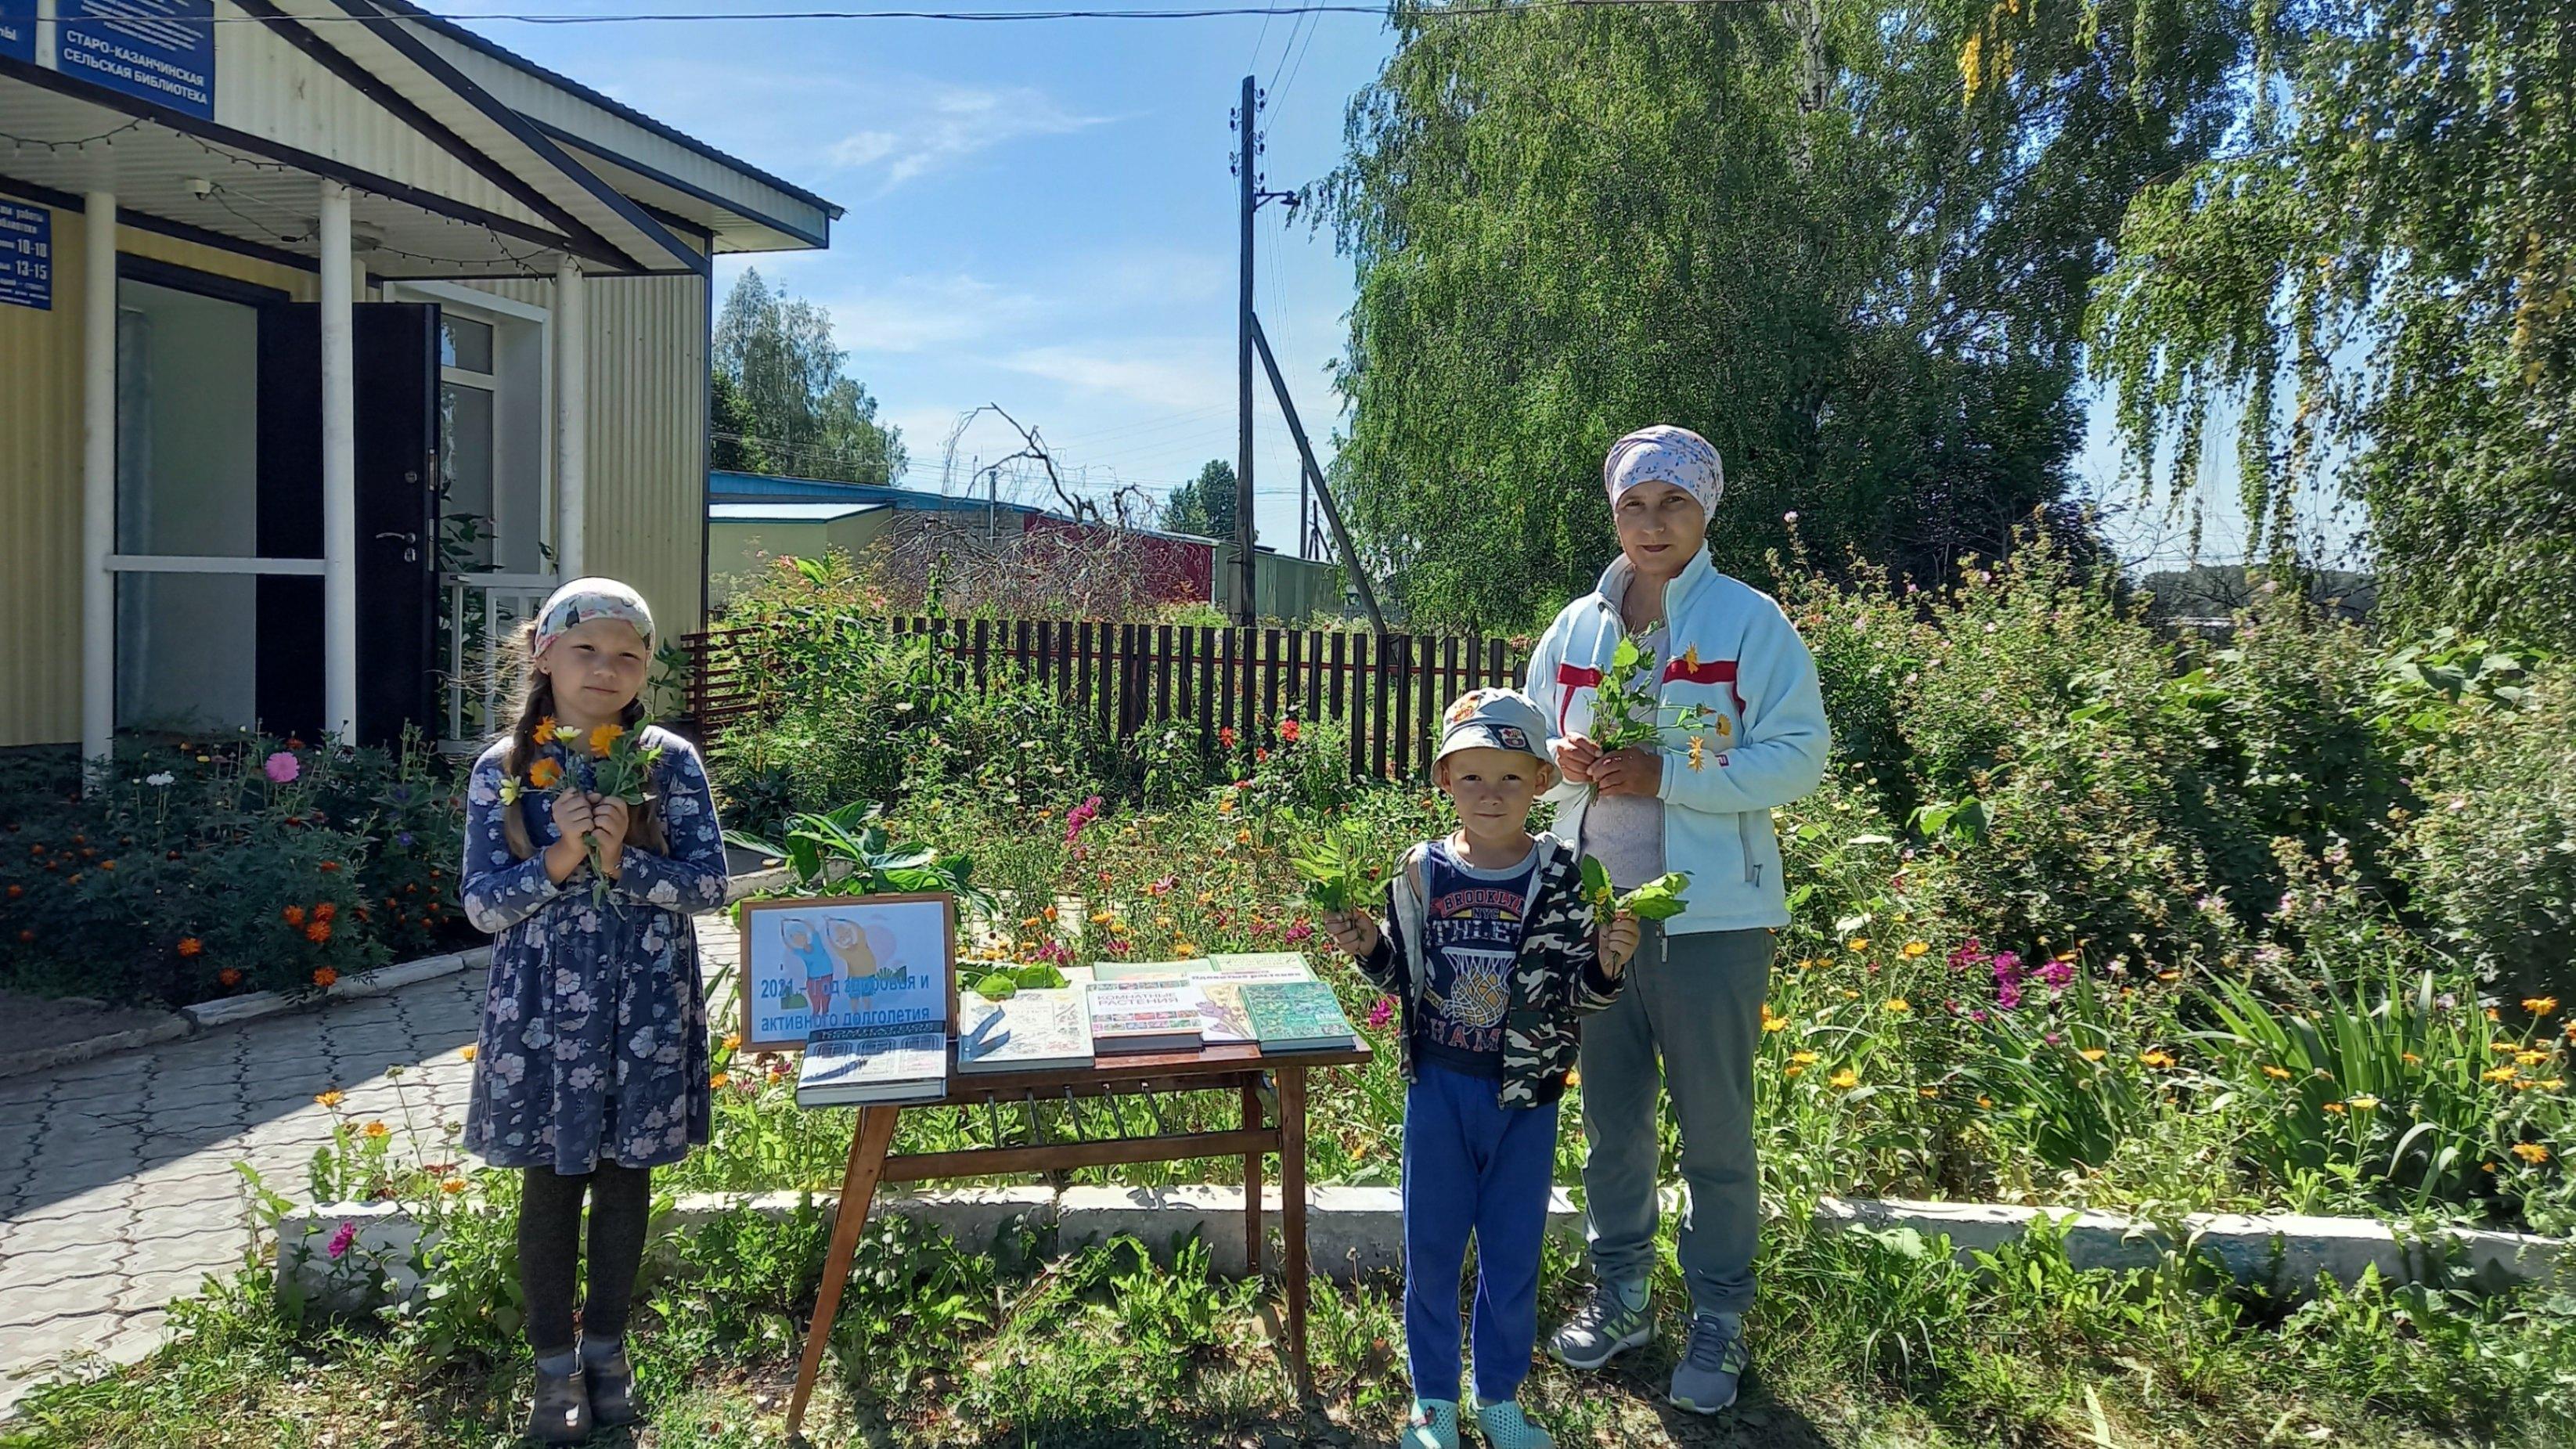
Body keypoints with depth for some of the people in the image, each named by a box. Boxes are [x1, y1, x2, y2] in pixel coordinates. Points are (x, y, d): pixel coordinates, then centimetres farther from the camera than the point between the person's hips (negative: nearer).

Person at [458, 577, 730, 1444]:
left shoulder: (670, 762, -3)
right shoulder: (503, 770, -3)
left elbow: (709, 884, -7)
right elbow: (482, 904, -6)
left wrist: (621, 860, -21)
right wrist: (560, 858, -21)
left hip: (646, 1007, 0)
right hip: (543, 1008, 0)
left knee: (625, 1175, 13)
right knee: (552, 1182, 9)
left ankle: (606, 1349, 32)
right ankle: (554, 1365, 27)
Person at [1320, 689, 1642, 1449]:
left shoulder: (1561, 876, -9)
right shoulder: (1422, 872, -5)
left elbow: (1579, 992, -5)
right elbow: (1401, 974, 7)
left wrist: (1607, 960, -25)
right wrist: (1367, 945, -12)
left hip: (1526, 1095, -1)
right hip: (1438, 1087, 1)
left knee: (1513, 1252, 13)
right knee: (1430, 1248, 12)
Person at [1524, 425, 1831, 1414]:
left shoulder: (1751, 621, -6)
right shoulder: (1577, 627, 9)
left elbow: (1800, 755, -13)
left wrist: (1667, 775, -21)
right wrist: (1560, 758, -6)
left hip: (1711, 916, -4)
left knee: (1715, 1127, 6)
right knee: (1611, 1116, 16)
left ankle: (1720, 1316, 23)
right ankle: (1620, 1293, 33)